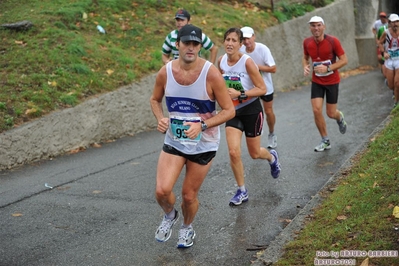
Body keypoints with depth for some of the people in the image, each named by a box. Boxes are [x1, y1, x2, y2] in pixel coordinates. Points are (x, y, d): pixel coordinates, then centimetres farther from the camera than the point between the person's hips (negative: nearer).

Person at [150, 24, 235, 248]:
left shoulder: (211, 73, -18)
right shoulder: (165, 72, -8)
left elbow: (229, 110, -13)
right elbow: (155, 99, 11)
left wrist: (202, 125, -26)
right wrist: (160, 119, -10)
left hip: (204, 144, -2)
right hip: (174, 141, 2)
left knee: (189, 195, 8)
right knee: (162, 190, -14)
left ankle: (187, 228, 42)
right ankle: (170, 216, 22)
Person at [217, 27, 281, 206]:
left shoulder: (247, 62, -21)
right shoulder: (221, 61, -6)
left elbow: (262, 89, -19)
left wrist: (239, 94, -28)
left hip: (252, 110, -3)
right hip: (233, 111, 3)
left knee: (254, 153, 11)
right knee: (233, 152, -11)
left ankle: (272, 157, 49)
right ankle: (242, 191, 8)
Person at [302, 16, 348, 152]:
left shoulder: (333, 41, -18)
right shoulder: (307, 42, -8)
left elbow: (344, 60, -13)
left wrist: (328, 68, -26)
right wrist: (305, 67, -11)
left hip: (332, 81, -2)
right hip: (316, 81, 3)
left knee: (331, 113, 3)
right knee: (316, 110, -10)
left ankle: (340, 117, 44)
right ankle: (325, 141, 8)